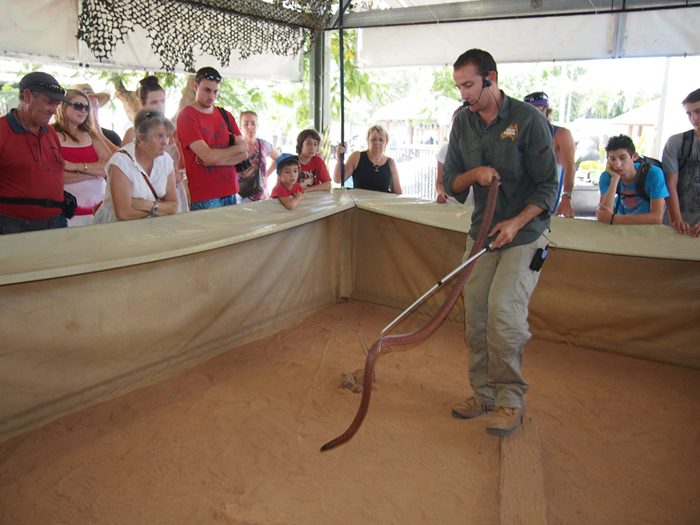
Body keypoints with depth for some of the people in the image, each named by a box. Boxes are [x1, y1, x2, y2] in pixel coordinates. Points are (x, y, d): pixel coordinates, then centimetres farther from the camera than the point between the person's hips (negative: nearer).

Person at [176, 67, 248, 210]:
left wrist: (215, 157, -10)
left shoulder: (226, 115, 13)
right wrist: (236, 148, 1)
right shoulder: (187, 116, -6)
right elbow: (208, 157, -15)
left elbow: (244, 153, 5)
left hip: (230, 193, 6)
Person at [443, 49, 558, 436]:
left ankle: (511, 400, 0)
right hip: (481, 232, 5)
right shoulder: (463, 122, 5)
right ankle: (484, 394, 19)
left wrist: (516, 222, -22)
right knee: (476, 316, 4)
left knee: (503, 310, -17)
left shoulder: (527, 119, -11)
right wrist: (474, 174, -14)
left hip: (524, 234, -5)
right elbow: (451, 183, 7)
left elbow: (548, 185, -9)